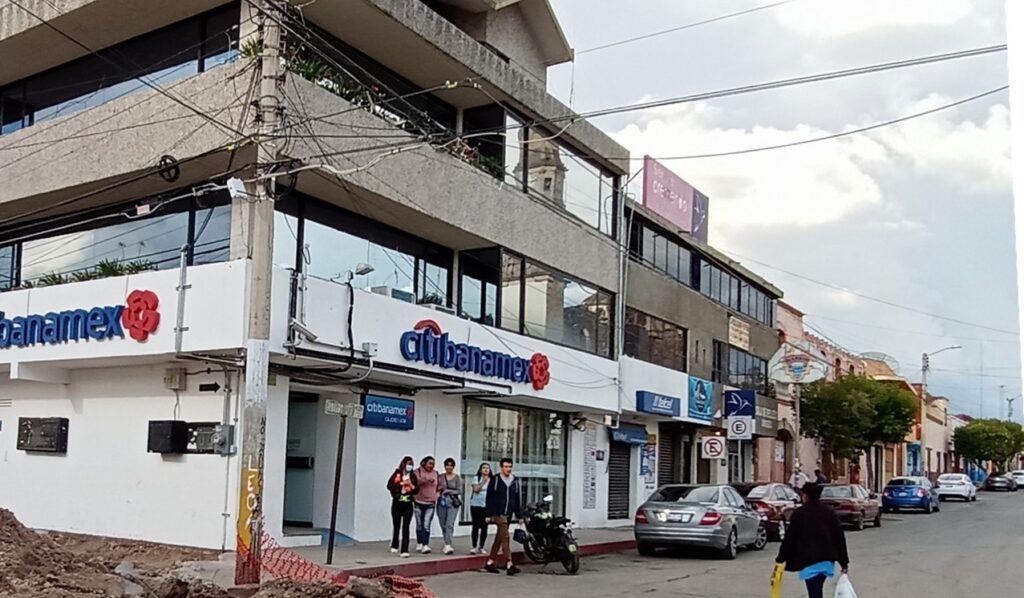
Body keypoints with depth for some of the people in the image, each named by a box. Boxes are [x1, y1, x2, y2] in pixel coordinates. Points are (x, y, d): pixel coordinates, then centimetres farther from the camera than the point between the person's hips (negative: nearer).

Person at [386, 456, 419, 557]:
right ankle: (394, 546, 37)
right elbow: (389, 485, -11)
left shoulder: (413, 476, 5)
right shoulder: (397, 474, -2)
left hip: (408, 504, 0)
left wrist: (412, 486, -13)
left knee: (406, 527, -8)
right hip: (397, 503, 0)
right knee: (396, 525, 15)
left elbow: (416, 490, 6)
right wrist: (401, 483, -17)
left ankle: (405, 551, -12)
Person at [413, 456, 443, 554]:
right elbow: (415, 481, -20)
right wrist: (426, 480, -32)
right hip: (419, 502, -1)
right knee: (419, 525, 11)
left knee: (427, 525, -10)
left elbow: (439, 487, 17)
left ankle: (425, 545, -13)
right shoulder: (418, 471, -2)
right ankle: (419, 544, 25)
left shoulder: (436, 473, 7)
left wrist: (437, 495, 2)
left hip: (430, 504, 1)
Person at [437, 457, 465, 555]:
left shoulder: (457, 478, 2)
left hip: (453, 503, -3)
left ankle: (448, 545, -21)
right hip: (442, 503, 3)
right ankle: (446, 544, 20)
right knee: (443, 525, 7)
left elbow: (460, 491, -1)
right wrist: (439, 489, -11)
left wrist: (448, 491, -8)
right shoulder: (440, 477, 8)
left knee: (450, 524, -14)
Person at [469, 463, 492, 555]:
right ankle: (474, 547, 3)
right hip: (476, 505, -2)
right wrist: (483, 482, -13)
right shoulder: (476, 478, 3)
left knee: (484, 527, 2)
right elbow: (476, 489, -10)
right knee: (476, 526, -2)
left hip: (487, 506, 2)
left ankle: (481, 547, 12)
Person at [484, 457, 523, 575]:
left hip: (509, 515, 6)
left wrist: (519, 515, 12)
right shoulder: (495, 480, -4)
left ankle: (490, 563, 21)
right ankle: (509, 564, -17)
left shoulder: (515, 481, 11)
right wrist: (489, 514, -8)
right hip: (498, 514, -6)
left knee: (499, 539, 11)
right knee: (505, 537, -14)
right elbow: (489, 498, -4)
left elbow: (518, 499, 15)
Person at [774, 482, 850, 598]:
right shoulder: (829, 511, 7)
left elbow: (789, 537, -5)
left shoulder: (799, 513, -8)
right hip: (827, 559, 5)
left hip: (809, 560, -5)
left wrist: (781, 558, 6)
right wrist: (844, 562, 10)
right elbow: (839, 536, 6)